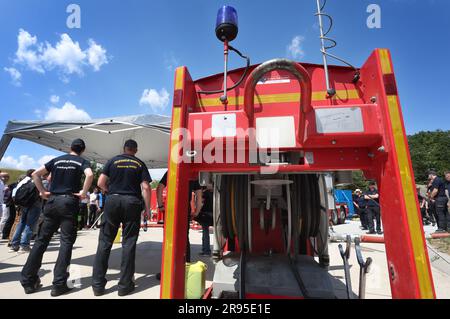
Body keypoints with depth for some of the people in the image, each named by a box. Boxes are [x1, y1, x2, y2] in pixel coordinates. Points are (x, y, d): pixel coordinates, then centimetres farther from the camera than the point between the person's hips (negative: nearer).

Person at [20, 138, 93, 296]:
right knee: (66, 241, 0)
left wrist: (42, 192, 11)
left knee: (41, 239, 13)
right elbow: (89, 175, -20)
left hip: (52, 201, 5)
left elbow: (35, 174, 11)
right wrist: (83, 193, -11)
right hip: (69, 202, -4)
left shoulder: (57, 160, 15)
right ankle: (59, 284, 2)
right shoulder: (82, 161, 1)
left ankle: (28, 280, 18)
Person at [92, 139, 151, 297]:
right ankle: (125, 285, 10)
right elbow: (145, 187, -4)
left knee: (105, 241, 10)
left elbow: (100, 183, 3)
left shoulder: (113, 161, 7)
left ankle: (98, 284, 14)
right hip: (132, 202, -1)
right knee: (128, 243, 4)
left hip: (112, 200, 1)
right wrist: (147, 208, 1)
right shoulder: (140, 164, 4)